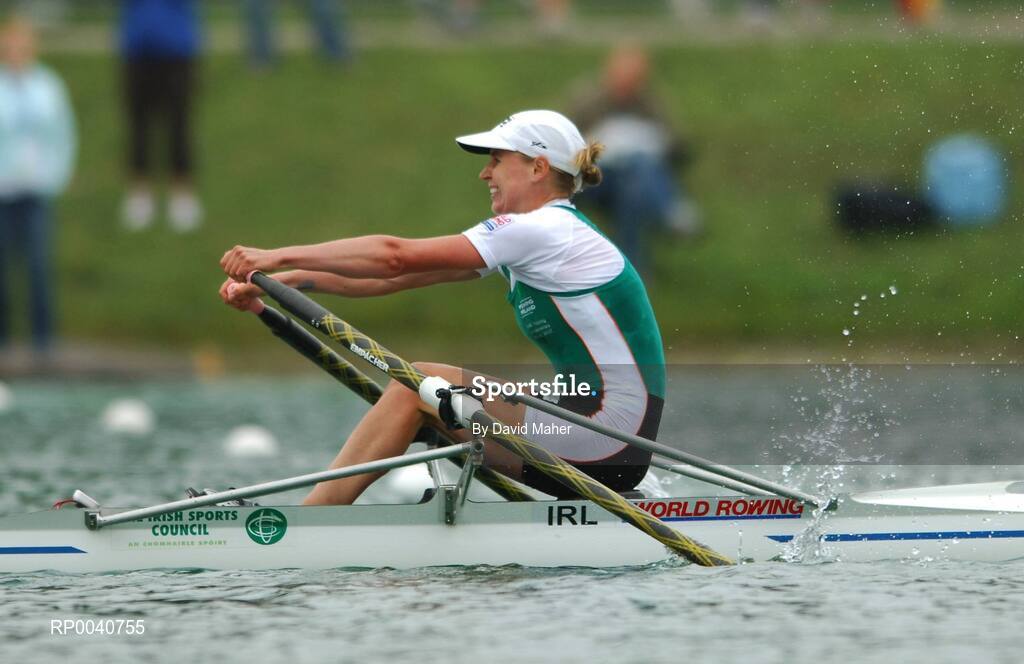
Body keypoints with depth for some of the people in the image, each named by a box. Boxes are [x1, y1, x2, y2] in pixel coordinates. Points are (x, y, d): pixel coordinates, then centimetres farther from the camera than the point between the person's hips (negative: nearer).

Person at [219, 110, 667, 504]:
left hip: (610, 435, -10)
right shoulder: (535, 234, 17)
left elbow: (395, 257, -16)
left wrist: (279, 257, -12)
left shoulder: (544, 230, -12)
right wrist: (283, 279, 7)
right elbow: (397, 276, 13)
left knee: (417, 386, -10)